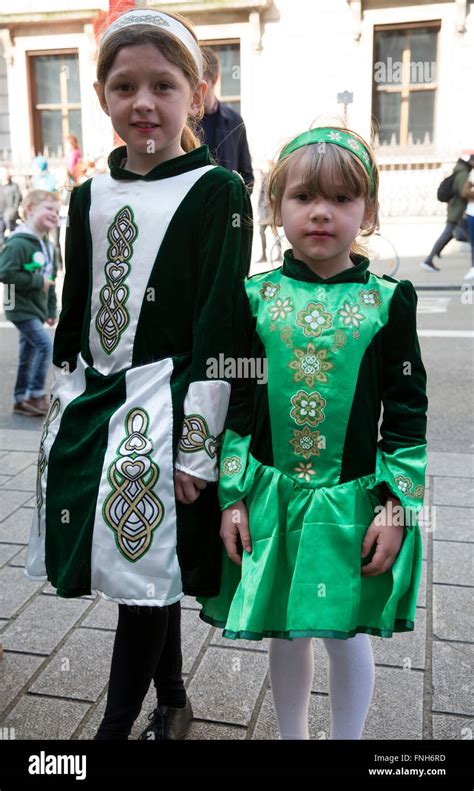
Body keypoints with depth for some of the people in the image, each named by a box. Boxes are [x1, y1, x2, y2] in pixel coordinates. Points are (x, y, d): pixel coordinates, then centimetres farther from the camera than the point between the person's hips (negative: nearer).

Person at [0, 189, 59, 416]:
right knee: (45, 345, -18)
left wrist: (51, 310, 15)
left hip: (36, 309, 9)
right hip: (21, 308, -9)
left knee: (28, 356, 13)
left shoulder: (48, 246, 10)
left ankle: (21, 400, 23)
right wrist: (37, 281, -21)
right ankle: (37, 395, -5)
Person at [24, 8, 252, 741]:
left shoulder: (219, 192, -7)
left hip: (167, 404, -5)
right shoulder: (89, 195, 10)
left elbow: (218, 328, -12)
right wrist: (60, 410, 13)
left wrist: (196, 447, -14)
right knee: (150, 571, 16)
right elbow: (73, 313, 14)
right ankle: (171, 702, 36)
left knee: (146, 571, 1)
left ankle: (116, 724, 19)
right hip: (92, 403, 6)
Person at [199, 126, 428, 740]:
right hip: (270, 498, 2)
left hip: (352, 501, -1)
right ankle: (291, 737, 42)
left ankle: (347, 740, 38)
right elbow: (234, 402, 1)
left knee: (345, 633, 11)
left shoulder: (389, 301, -4)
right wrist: (232, 498, -2)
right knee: (283, 632, 16)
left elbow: (409, 413, -2)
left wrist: (396, 507, -7)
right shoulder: (255, 296, -1)